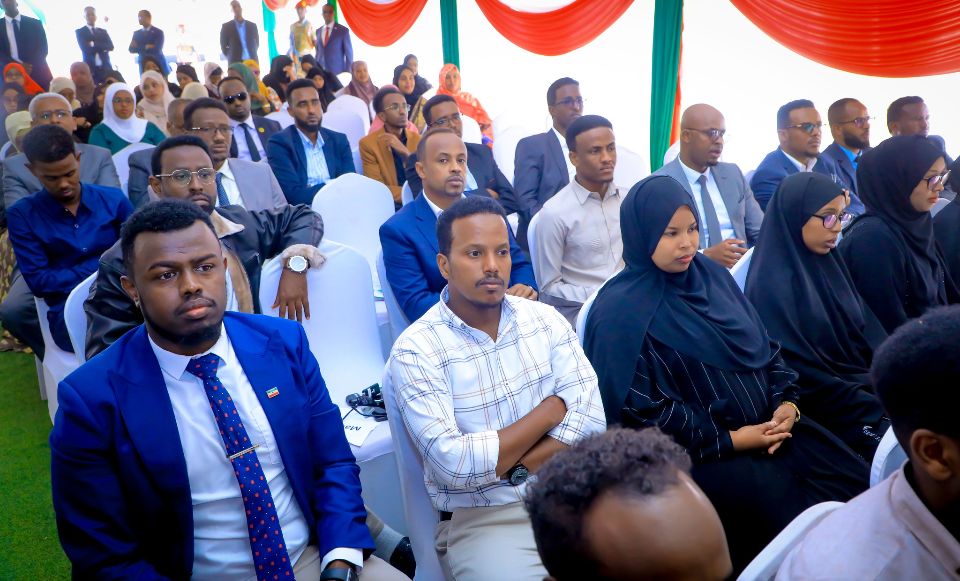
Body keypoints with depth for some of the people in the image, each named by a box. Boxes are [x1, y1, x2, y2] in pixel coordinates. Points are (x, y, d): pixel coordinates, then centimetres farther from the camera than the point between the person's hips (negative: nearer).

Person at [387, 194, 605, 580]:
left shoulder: (545, 319, 3)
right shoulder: (415, 351, -11)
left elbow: (589, 417, -5)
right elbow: (454, 465, -19)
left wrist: (510, 470, -16)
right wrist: (551, 410, -10)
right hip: (481, 518, -4)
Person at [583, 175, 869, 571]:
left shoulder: (711, 273, 7)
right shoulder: (621, 311, -13)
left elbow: (763, 345, 13)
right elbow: (641, 409, -16)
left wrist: (787, 402, -4)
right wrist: (729, 439, -16)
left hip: (767, 423, 7)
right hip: (695, 451, -6)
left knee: (855, 481, -8)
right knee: (794, 508, -22)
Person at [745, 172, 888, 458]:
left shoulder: (828, 263, 7)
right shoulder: (773, 284, -16)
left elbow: (869, 333, 10)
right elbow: (803, 375, -16)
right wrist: (882, 409, -15)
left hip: (867, 385, 7)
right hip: (834, 412, -7)